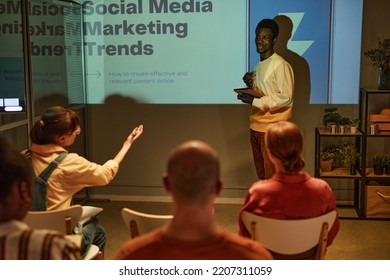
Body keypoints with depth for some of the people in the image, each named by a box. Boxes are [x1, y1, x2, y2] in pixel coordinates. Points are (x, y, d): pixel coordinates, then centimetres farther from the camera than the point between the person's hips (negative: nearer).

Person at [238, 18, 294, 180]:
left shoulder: (281, 65, -12)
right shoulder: (258, 66, 15)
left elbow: (285, 98, -18)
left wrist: (254, 101, -19)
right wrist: (250, 87, 2)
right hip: (256, 127, 8)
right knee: (261, 175, 15)